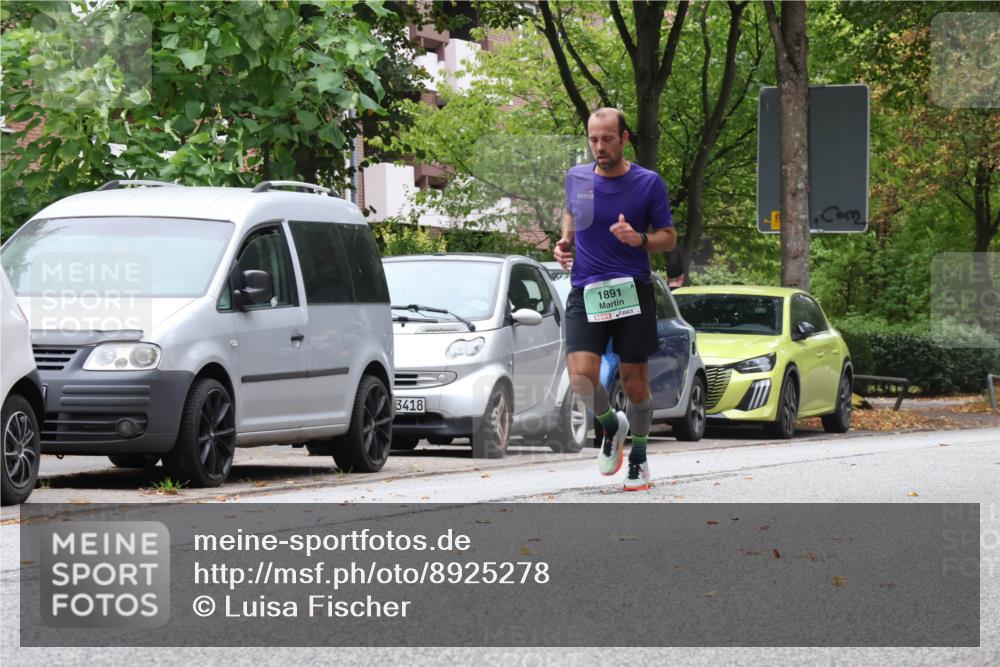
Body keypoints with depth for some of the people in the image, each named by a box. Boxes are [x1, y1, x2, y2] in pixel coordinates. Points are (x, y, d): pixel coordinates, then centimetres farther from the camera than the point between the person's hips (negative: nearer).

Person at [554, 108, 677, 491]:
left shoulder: (649, 183, -3)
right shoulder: (576, 178, 5)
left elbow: (669, 237, 4)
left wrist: (640, 240, -17)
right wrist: (565, 240, 7)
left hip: (633, 291, -1)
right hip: (585, 293, 1)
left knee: (634, 382, 5)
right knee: (581, 378, -15)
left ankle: (638, 458, 26)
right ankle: (612, 425, 16)